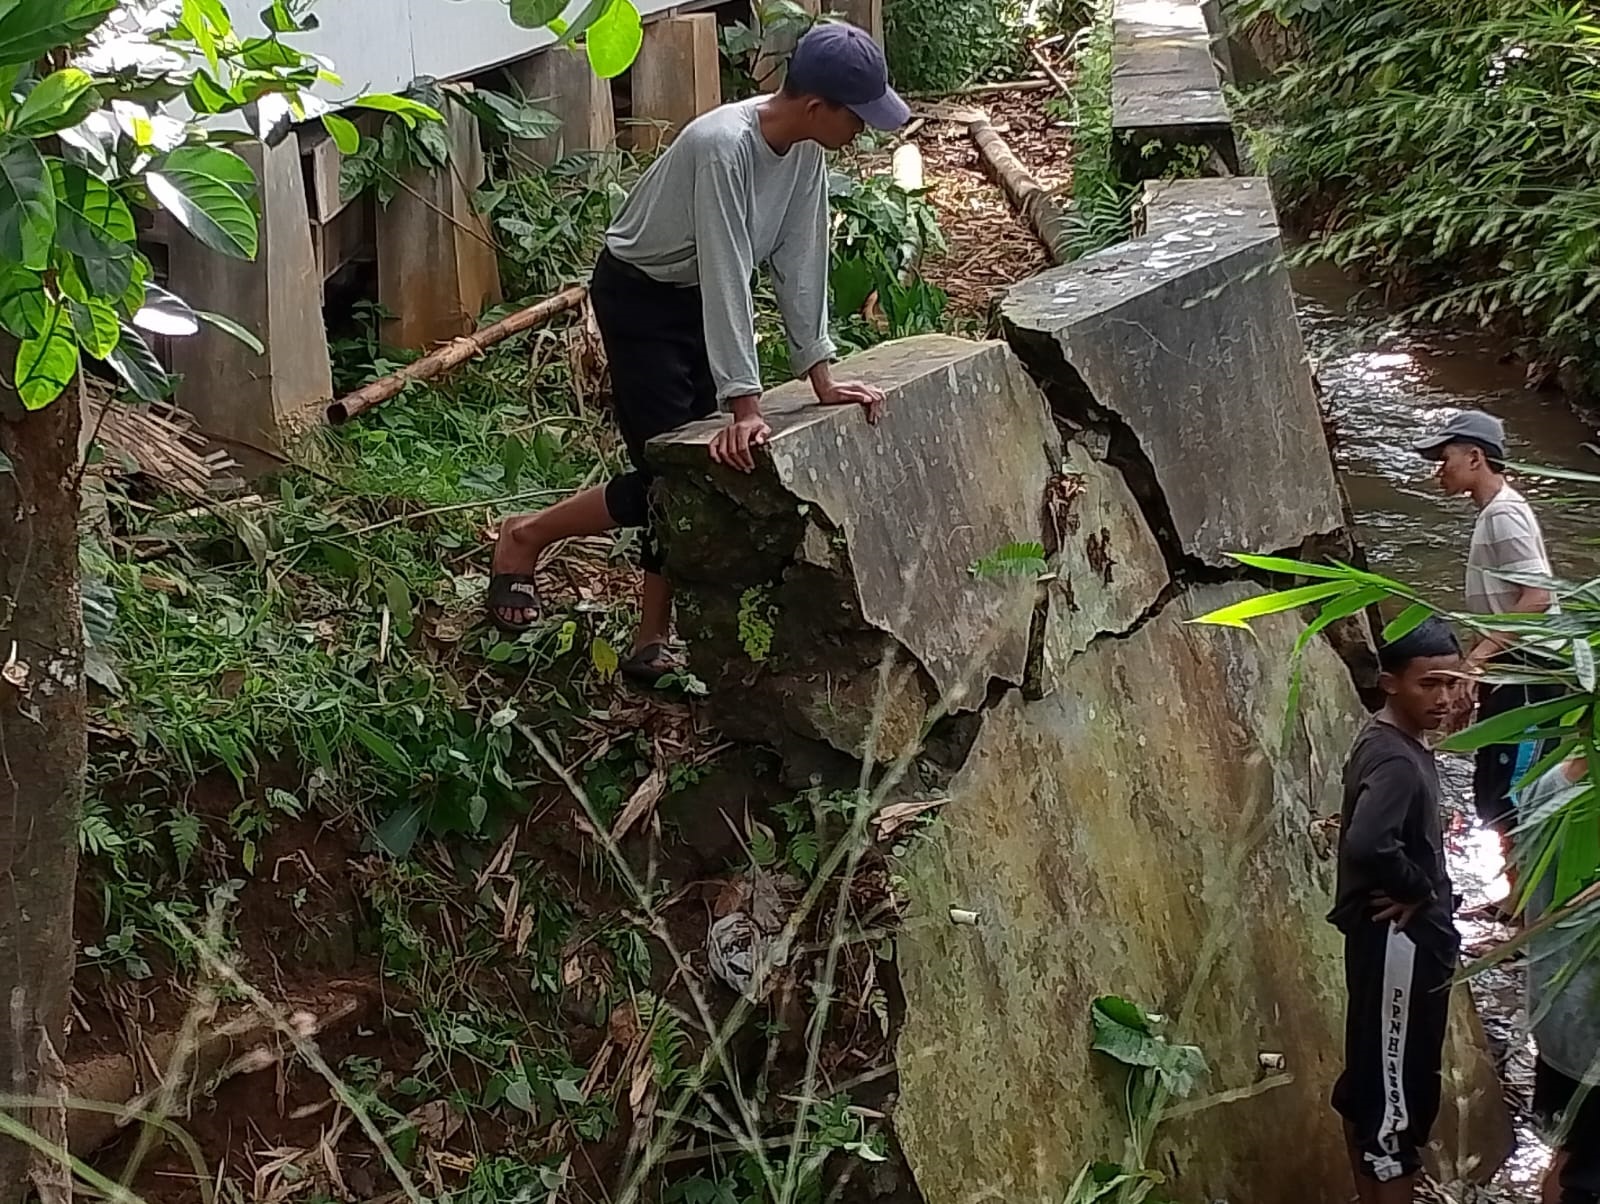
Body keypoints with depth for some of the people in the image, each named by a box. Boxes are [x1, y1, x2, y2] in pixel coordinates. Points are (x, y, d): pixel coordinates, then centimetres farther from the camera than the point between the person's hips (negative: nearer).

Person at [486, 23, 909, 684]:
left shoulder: (804, 149, -10)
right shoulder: (724, 147, -34)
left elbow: (800, 263, -5)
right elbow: (726, 277, -35)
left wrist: (822, 379, -8)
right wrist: (745, 408, -36)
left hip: (698, 299, 8)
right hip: (639, 297, -8)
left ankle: (653, 643, 11)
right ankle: (524, 537, 11)